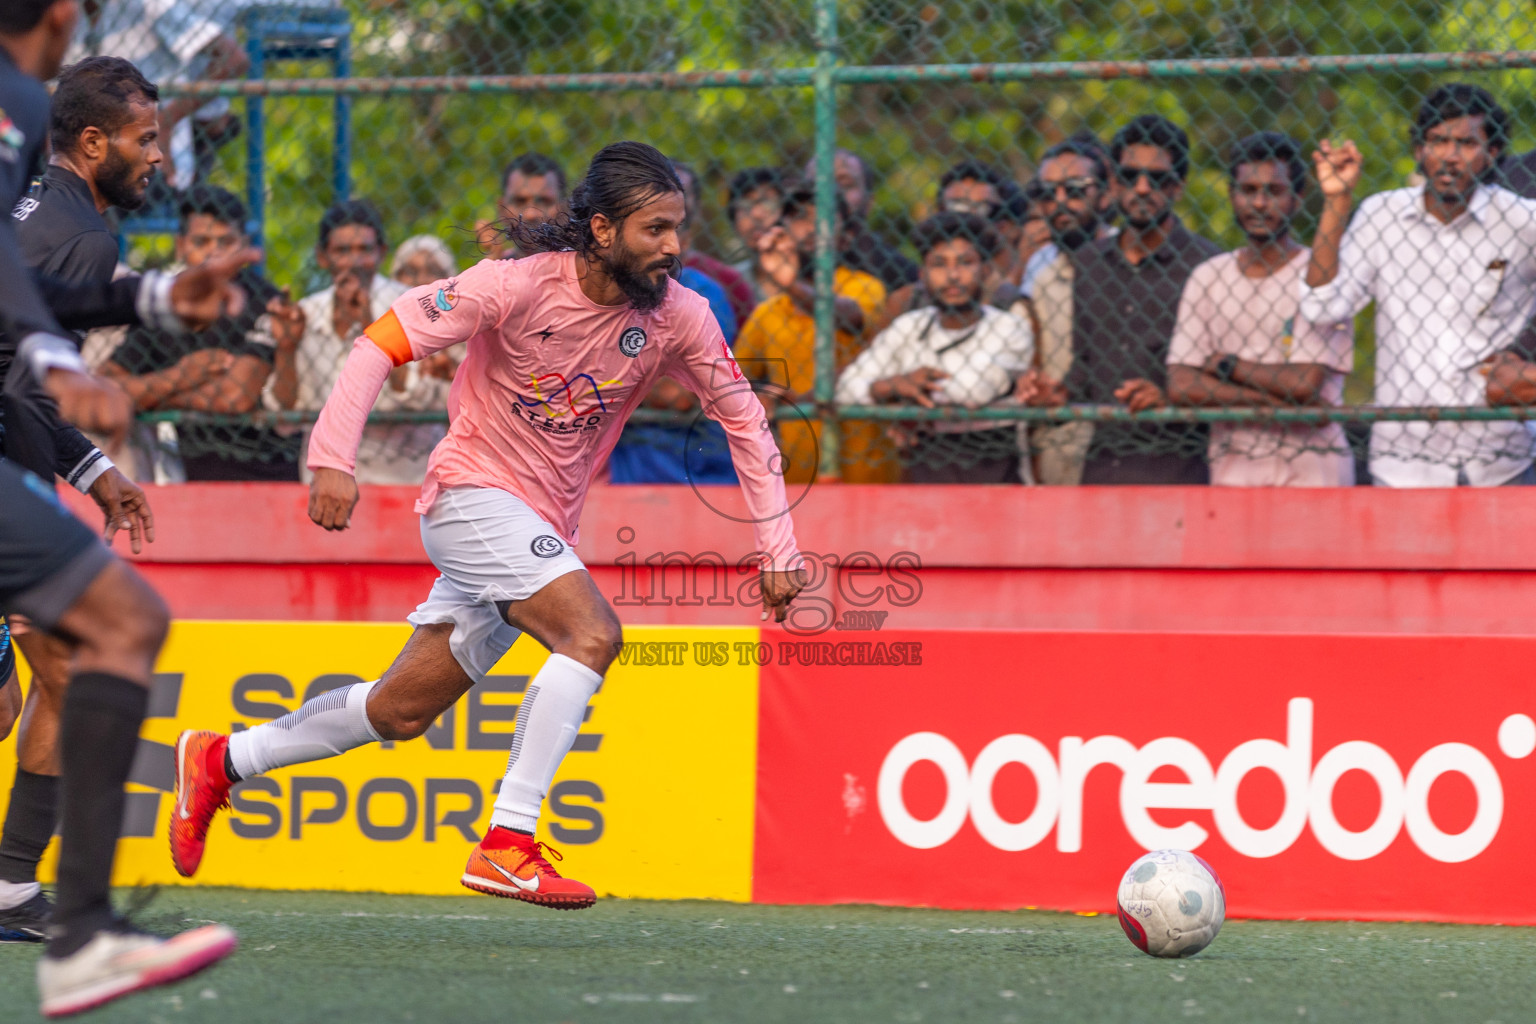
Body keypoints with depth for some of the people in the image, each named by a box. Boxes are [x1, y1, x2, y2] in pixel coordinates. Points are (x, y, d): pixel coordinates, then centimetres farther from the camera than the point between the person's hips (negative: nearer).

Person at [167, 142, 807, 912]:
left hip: (541, 530, 6)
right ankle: (506, 844, -25)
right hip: (473, 494, -6)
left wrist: (777, 549, 3)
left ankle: (221, 762, 27)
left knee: (400, 711, 10)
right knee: (592, 633, -27)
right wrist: (332, 458, -23)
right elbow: (383, 341, -14)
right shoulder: (518, 286, -19)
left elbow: (742, 417, 7)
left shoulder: (676, 316, -5)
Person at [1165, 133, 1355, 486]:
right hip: (1232, 467, 3)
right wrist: (1272, 400, -9)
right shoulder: (1207, 277, 11)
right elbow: (1181, 386, 0)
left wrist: (1226, 365, 0)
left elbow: (1306, 384, -10)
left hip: (1311, 467, -3)